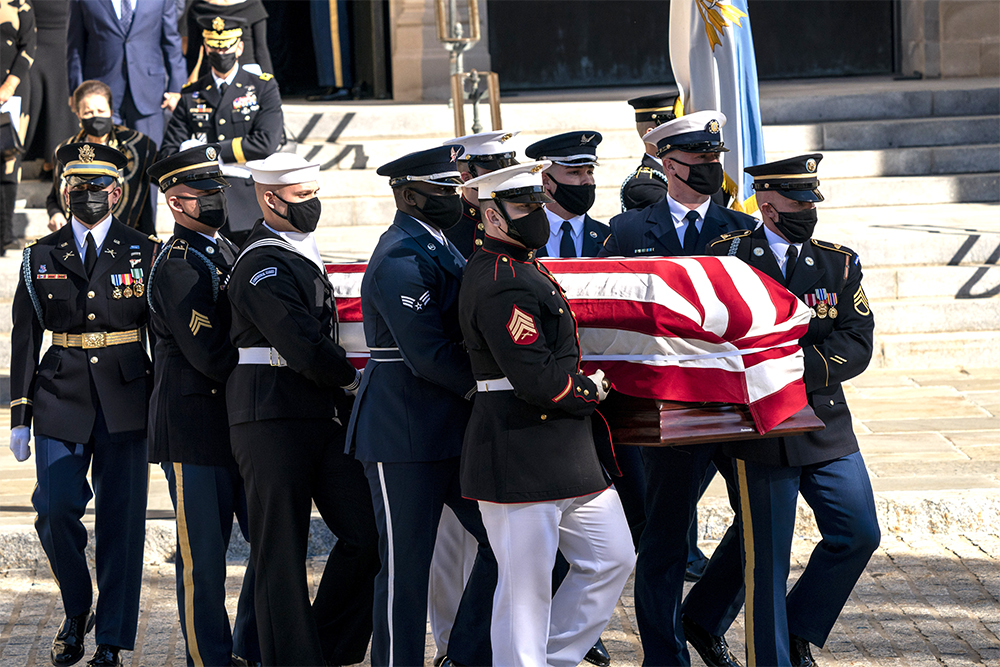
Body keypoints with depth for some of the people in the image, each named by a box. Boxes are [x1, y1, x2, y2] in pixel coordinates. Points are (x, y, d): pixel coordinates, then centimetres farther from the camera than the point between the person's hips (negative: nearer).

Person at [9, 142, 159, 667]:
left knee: (121, 523, -1)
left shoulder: (145, 253, 5)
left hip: (126, 403, -1)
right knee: (55, 511, -7)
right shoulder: (41, 258, 8)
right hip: (61, 399, 1)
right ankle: (77, 612, 19)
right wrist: (19, 416, 4)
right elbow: (24, 339, 8)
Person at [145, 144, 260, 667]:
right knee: (203, 559, 1)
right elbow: (210, 356, -22)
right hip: (196, 432, -8)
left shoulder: (226, 252, 14)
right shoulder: (178, 266, -15)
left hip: (243, 426, 9)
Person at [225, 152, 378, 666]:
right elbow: (302, 346, -19)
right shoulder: (263, 265, -13)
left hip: (325, 415, 9)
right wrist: (352, 380, -4)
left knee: (366, 534, 2)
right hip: (274, 419, -9)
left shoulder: (299, 254, 18)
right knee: (282, 552, 0)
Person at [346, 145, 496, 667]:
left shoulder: (436, 248, 15)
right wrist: (484, 385, -9)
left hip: (452, 429, 9)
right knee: (405, 567, -1)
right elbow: (427, 355, -22)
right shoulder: (403, 258, -16)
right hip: (404, 435, -9)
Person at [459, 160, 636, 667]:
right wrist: (592, 390, -7)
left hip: (568, 451, 11)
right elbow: (536, 379, -23)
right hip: (521, 459, -11)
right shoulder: (504, 284, -18)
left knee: (613, 558, 15)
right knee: (526, 588, -3)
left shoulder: (523, 269, 16)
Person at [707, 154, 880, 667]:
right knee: (767, 559, -1)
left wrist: (798, 369, -18)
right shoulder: (728, 255, 0)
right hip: (762, 432, -4)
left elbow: (857, 343, -3)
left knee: (859, 534, 1)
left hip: (828, 427, 4)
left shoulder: (839, 263, 7)